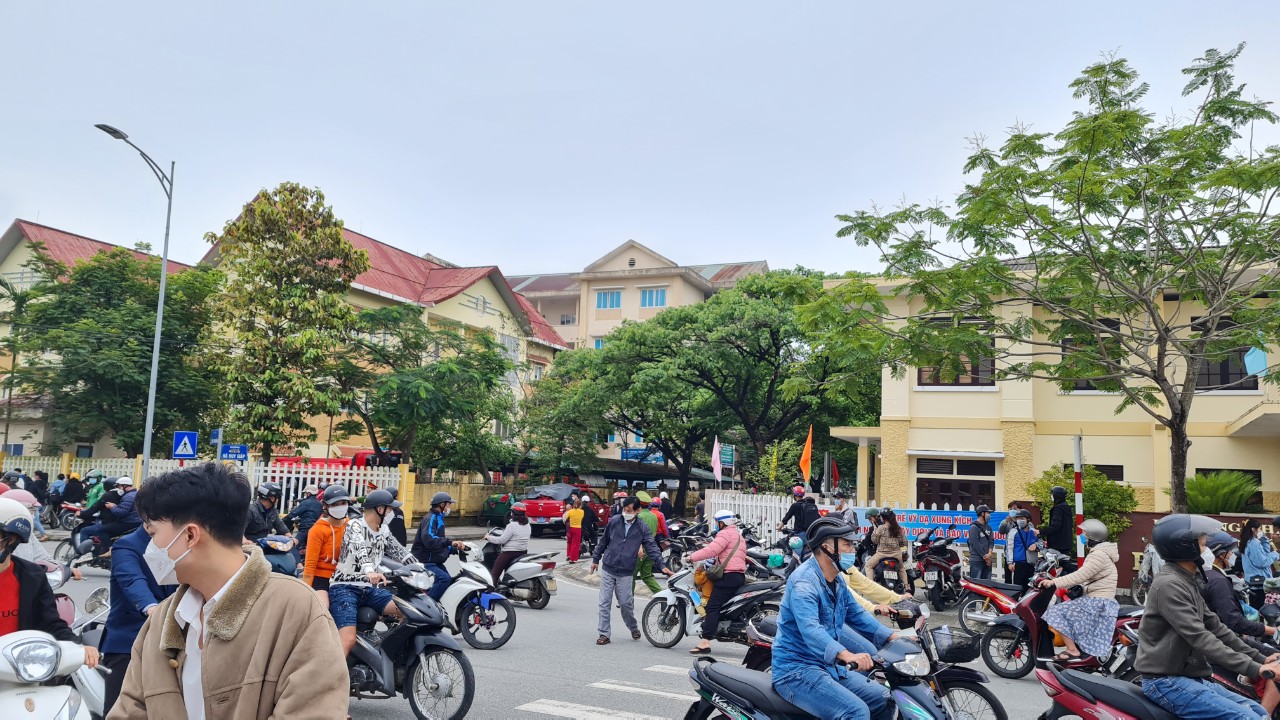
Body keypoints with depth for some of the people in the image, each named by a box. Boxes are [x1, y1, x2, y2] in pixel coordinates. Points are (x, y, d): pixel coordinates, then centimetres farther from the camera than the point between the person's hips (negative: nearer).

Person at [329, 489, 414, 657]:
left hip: (369, 589, 7)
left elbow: (399, 552, 19)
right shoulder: (355, 525, -10)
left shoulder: (384, 530, 12)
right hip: (345, 588, -7)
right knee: (349, 640, -24)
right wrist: (369, 570, -50)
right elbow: (359, 548, -31)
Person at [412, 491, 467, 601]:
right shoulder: (431, 519, -13)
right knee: (444, 578, -29)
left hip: (435, 562, 11)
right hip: (426, 562, -11)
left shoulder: (438, 519, 20)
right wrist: (449, 542, -37)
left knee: (450, 581, 12)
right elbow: (428, 539, -32)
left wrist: (456, 548, 10)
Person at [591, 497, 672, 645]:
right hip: (607, 569, 1)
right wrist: (595, 559, 14)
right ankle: (604, 634, 10)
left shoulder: (642, 528, -3)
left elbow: (652, 548, -5)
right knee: (605, 603, 1)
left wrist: (662, 565, -16)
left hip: (626, 573, -1)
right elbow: (603, 541, 10)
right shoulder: (614, 521, -1)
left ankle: (633, 628, 27)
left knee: (625, 603, 1)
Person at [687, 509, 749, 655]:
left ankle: (705, 642, -23)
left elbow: (711, 550, -19)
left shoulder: (725, 534, -5)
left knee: (712, 607, -14)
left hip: (728, 576, -10)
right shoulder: (738, 535, 26)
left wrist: (692, 557, -15)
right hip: (740, 576, 10)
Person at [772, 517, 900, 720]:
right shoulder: (803, 581, -22)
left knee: (883, 700, 9)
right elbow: (810, 630, -36)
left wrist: (895, 639, 8)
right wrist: (847, 655, -52)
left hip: (829, 665, 10)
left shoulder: (837, 581, 11)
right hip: (797, 671, -10)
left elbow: (857, 615, 21)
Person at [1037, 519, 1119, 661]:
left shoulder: (1099, 555, -17)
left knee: (1056, 613, -15)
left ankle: (1072, 651, -13)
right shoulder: (1100, 552, 17)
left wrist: (1054, 582, -25)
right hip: (1100, 601, 11)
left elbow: (1080, 576, -25)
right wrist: (1058, 580, 16)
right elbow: (1084, 576, 20)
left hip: (1097, 603, -11)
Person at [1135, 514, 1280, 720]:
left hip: (1192, 678, 10)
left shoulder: (1189, 582, 15)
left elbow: (1215, 627, 16)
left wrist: (1259, 659, 9)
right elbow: (1200, 638, -24)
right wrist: (1253, 668, -26)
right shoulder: (1169, 585, -18)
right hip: (1167, 682, -10)